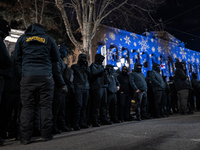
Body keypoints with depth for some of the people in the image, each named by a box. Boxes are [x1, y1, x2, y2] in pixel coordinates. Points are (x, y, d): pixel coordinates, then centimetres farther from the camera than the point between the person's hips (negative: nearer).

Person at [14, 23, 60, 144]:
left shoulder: (22, 38, 16)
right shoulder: (48, 39, 12)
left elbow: (17, 59, 14)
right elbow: (57, 58, 16)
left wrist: (20, 75, 16)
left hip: (27, 76, 1)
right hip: (46, 76, 0)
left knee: (27, 106, 4)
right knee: (46, 106, 3)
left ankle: (25, 137, 4)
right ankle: (46, 135, 6)